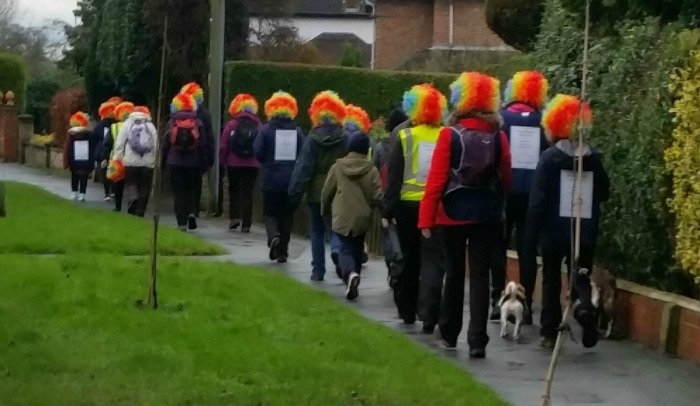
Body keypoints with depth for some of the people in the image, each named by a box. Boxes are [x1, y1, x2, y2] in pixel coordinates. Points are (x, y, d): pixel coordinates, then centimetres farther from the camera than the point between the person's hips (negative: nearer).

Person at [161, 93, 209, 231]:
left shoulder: (171, 123, -2)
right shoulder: (198, 124, -2)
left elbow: (165, 144, 1)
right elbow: (203, 145, -2)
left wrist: (163, 162, 10)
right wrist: (204, 163, 5)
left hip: (175, 163, -1)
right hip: (193, 163, 1)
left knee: (178, 192, 2)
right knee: (191, 189, 17)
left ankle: (182, 222, -2)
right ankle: (191, 212, -5)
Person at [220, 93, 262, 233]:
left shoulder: (232, 125, -6)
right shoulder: (257, 126, -3)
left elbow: (223, 146, -6)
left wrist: (222, 160, 6)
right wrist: (259, 160, 7)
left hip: (234, 163, -1)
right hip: (252, 164, 1)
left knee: (234, 190, 18)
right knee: (247, 192, 5)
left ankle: (234, 217, 5)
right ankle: (246, 223, 0)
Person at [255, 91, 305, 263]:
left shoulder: (266, 130, -6)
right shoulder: (297, 131, -1)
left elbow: (258, 152, -9)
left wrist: (268, 162, 10)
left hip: (271, 180, -2)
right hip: (291, 180, 2)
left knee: (270, 213, 10)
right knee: (287, 215, 11)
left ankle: (273, 236, -19)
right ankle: (283, 252, 11)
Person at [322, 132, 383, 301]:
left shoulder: (338, 166, -4)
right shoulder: (371, 170, -6)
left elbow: (327, 192, 3)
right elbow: (378, 196, -9)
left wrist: (325, 211, 20)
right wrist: (369, 206, 13)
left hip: (342, 217, -1)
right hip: (362, 217, 1)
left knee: (346, 250, 3)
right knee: (357, 250, 18)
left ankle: (350, 273, -28)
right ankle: (352, 286, 21)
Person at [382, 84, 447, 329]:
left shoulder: (404, 137, -4)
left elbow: (393, 177, -4)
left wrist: (387, 210, 0)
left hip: (408, 205, 0)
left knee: (409, 259, 15)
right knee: (433, 262, -1)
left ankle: (407, 311, 25)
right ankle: (429, 317, -10)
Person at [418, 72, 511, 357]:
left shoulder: (449, 135, -10)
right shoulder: (499, 137, -3)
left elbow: (436, 179, -11)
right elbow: (506, 178, 4)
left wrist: (426, 219, -9)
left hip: (454, 214, -1)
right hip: (487, 215, 1)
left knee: (454, 274, 13)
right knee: (480, 276, 2)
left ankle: (449, 335, 21)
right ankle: (477, 340, -4)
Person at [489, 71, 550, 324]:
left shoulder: (501, 118, -2)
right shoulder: (543, 122, 2)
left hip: (503, 190, -1)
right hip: (533, 193, 1)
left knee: (498, 246, 9)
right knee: (527, 249, 5)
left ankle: (498, 301, 2)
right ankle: (526, 305, 2)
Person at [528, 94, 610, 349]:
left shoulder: (550, 157, -9)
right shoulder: (594, 157, 0)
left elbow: (538, 196, -11)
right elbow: (604, 193, 9)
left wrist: (533, 228, -6)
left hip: (554, 230, -2)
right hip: (585, 231, 2)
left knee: (551, 280, 11)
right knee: (581, 277, 10)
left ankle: (549, 332, 11)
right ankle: (584, 306, -22)